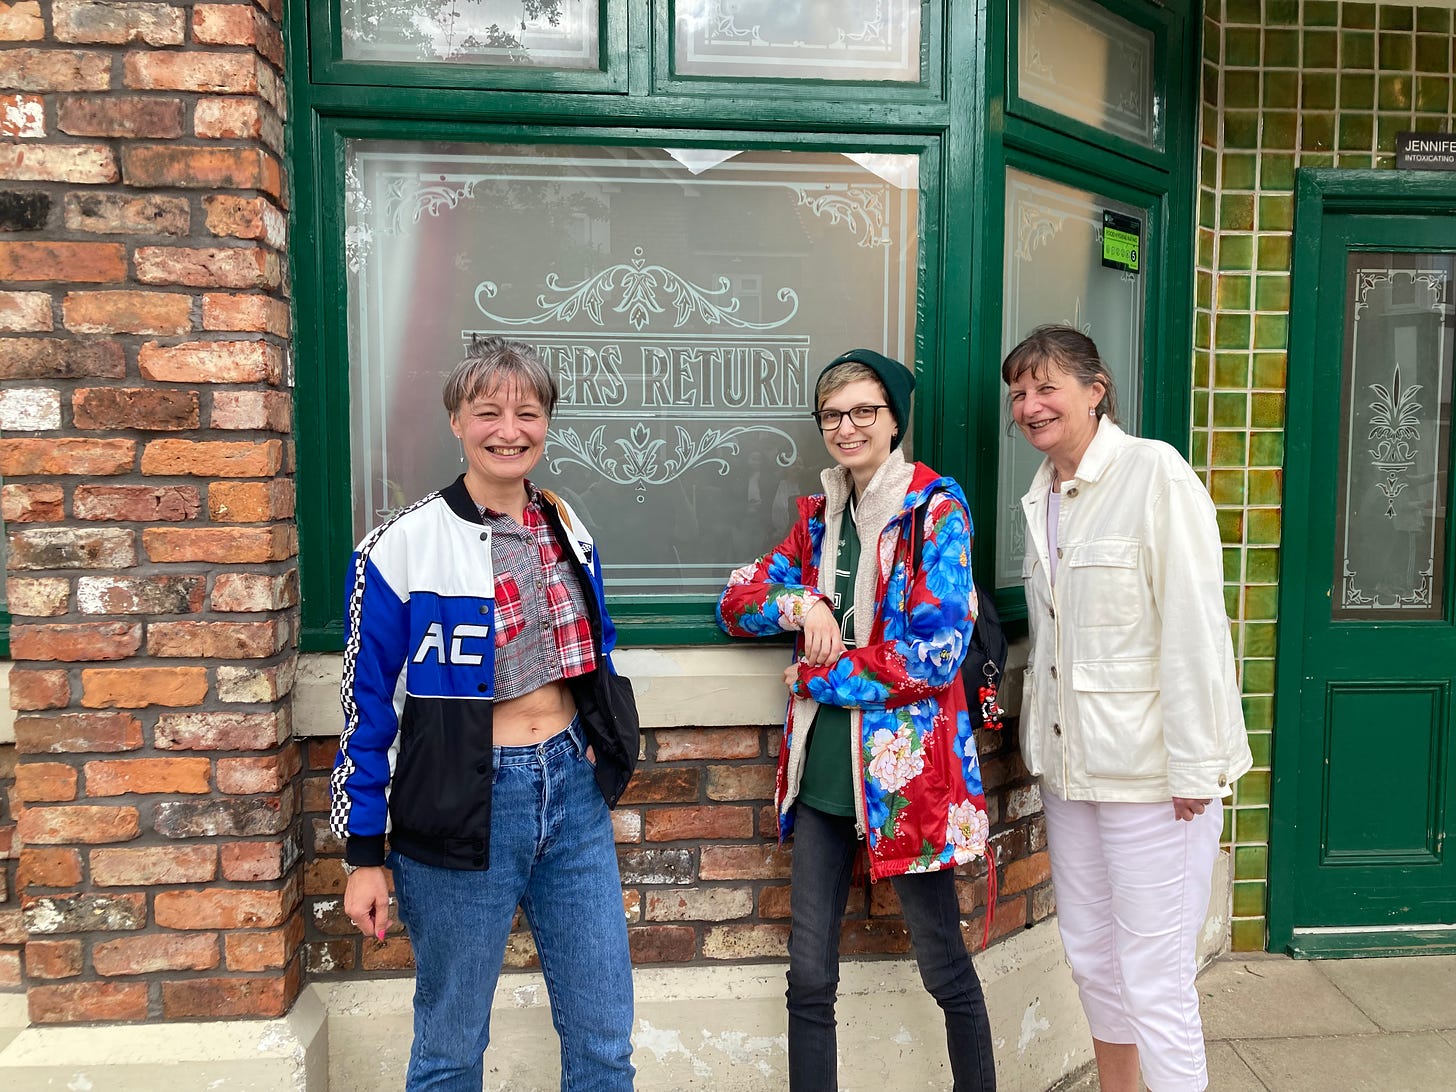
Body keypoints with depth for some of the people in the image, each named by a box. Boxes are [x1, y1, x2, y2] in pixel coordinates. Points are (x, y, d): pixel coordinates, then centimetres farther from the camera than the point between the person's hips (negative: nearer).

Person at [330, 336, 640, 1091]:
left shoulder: (569, 532, 5)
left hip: (572, 793, 5)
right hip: (461, 808, -4)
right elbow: (368, 705, -7)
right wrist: (365, 854, -4)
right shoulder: (404, 546, -10)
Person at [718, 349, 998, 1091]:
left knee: (944, 966, 13)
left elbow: (933, 654, -16)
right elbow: (737, 601, 9)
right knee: (808, 977, 11)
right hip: (821, 770, 5)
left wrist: (815, 676, -9)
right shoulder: (820, 516, 10)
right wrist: (801, 605, -11)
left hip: (903, 772, -5)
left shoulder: (936, 510, -8)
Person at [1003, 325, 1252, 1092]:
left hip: (1150, 769, -7)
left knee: (1154, 977, 0)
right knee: (1091, 956, 18)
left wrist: (1194, 766, -17)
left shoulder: (1155, 473, -12)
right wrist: (1044, 740, 11)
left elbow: (1195, 627, -16)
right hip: (1070, 763, 7)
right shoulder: (1042, 497, 10)